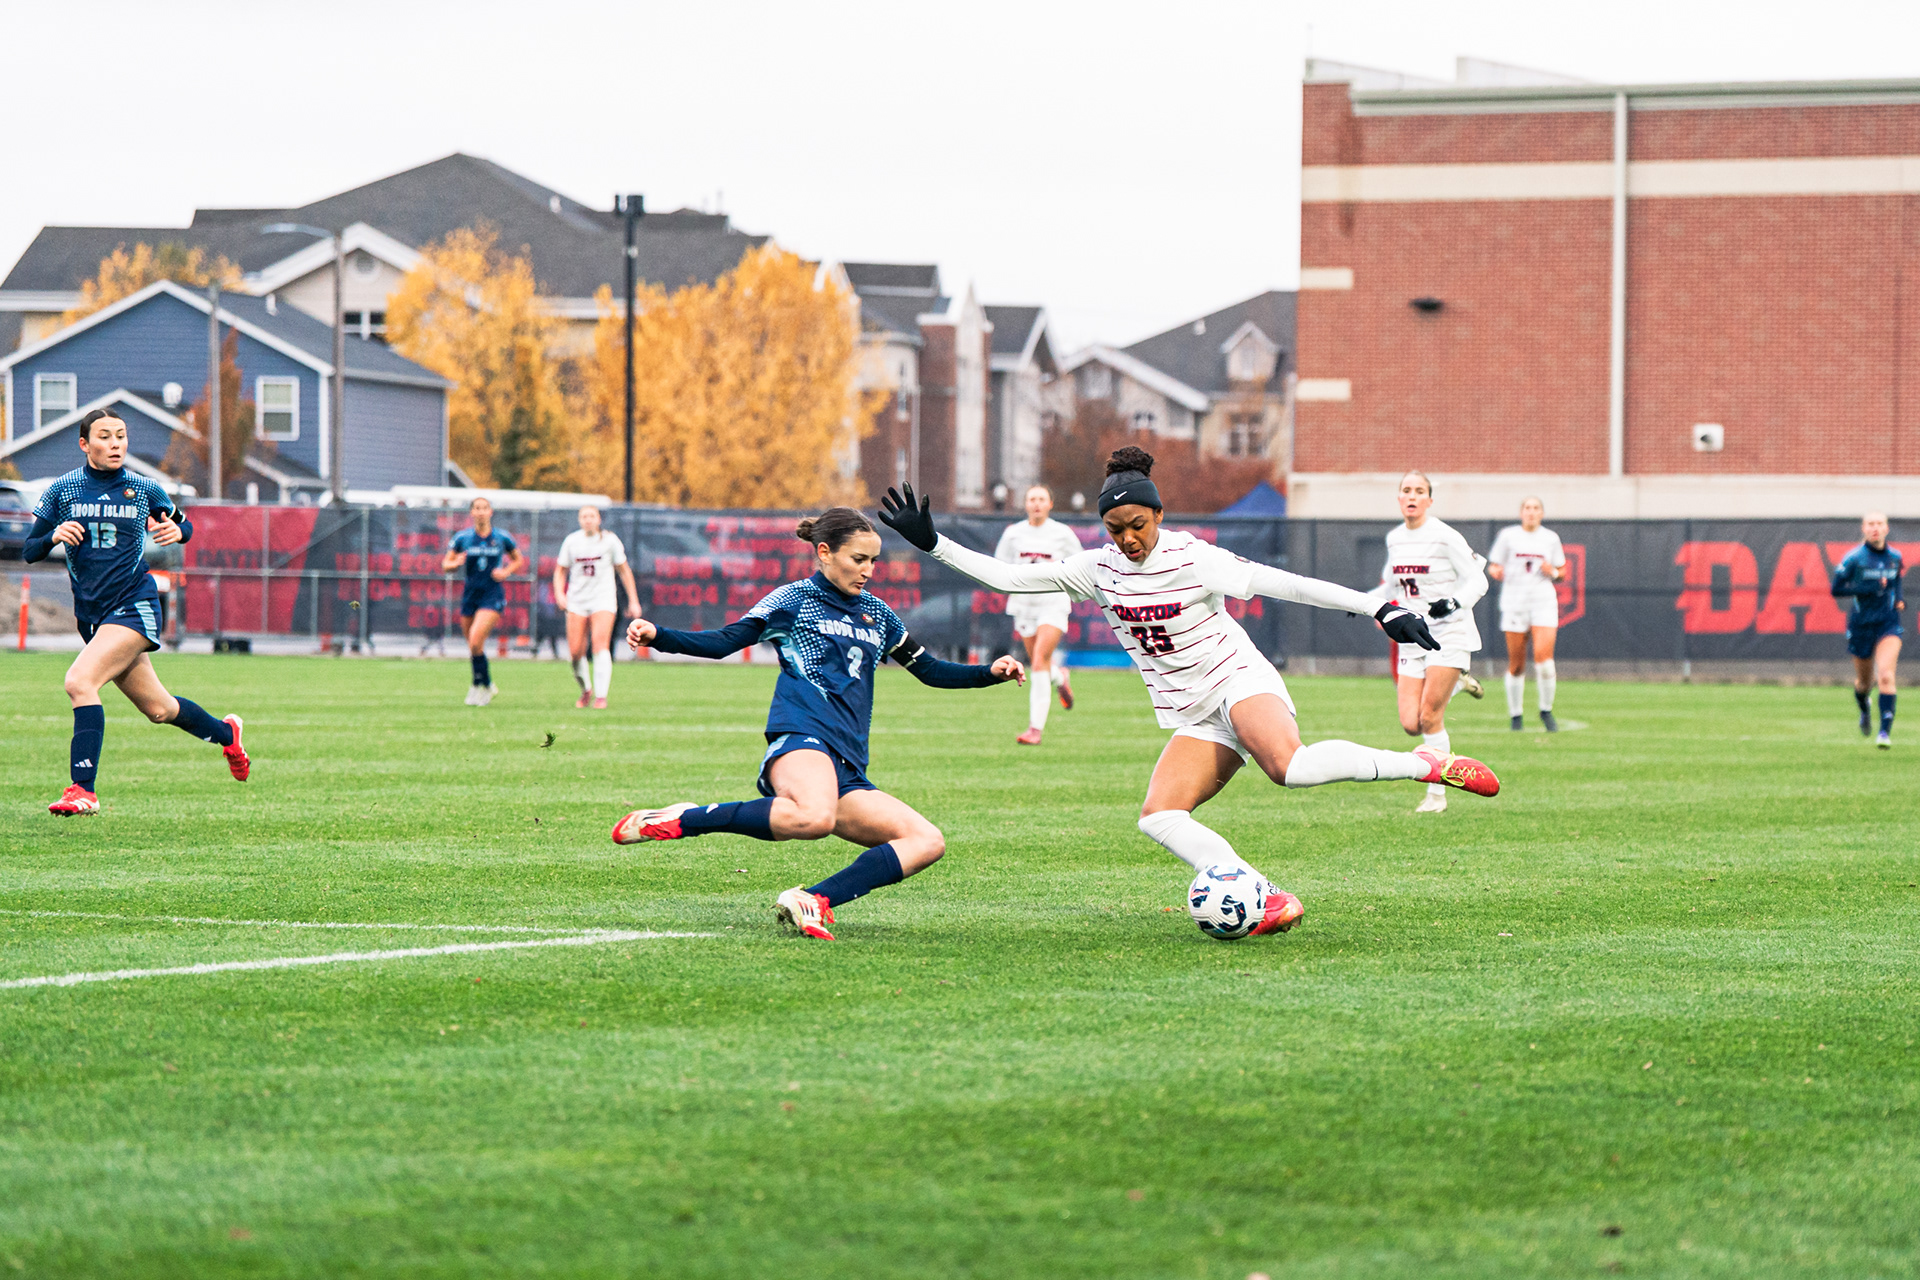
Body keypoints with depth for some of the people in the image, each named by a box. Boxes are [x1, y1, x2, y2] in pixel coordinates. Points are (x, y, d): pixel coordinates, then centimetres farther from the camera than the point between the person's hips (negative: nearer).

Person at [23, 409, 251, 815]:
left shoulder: (144, 489, 1)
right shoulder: (62, 490, 3)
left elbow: (183, 524, 17)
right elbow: (30, 550, 4)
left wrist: (177, 531, -6)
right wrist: (55, 536, -17)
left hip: (135, 606, -4)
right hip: (92, 615, 4)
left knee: (79, 681, -25)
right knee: (158, 709, 12)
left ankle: (82, 789, -25)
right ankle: (225, 733, 41)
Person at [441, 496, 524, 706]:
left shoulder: (502, 538, -1)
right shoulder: (462, 538, 1)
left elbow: (519, 560, 13)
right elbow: (445, 565, 4)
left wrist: (506, 572, -7)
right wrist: (455, 564, -18)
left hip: (492, 596, -3)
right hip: (470, 594, 3)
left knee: (475, 640, -21)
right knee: (472, 646, 9)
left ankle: (481, 685, -4)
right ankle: (487, 685, 32)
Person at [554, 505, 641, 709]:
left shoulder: (609, 540, -1)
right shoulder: (571, 541, 3)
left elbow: (624, 570, 7)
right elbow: (560, 570, 12)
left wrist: (633, 601, 5)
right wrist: (559, 593, -7)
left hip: (603, 600, -2)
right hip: (577, 601, 2)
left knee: (600, 645, -20)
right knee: (575, 652, -4)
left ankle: (601, 696, -21)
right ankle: (586, 690, 21)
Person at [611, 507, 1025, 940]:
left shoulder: (876, 612, 24)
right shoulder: (794, 599, 7)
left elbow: (929, 670, 30)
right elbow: (723, 642, 2)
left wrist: (990, 673, 16)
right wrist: (656, 636, -12)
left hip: (848, 770, 7)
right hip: (801, 740, -7)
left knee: (928, 841, -10)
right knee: (814, 817, -41)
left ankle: (812, 902, -19)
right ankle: (683, 819, -26)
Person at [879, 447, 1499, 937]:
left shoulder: (1195, 560, -12)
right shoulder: (1098, 568, 2)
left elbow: (1287, 584, -13)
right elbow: (1007, 577, 4)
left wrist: (1382, 609, -16)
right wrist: (932, 544, -5)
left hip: (1241, 682, -6)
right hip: (1193, 719, 6)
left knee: (1288, 764, -37)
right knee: (1158, 817, -18)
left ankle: (1425, 764, -21)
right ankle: (1273, 903, -22)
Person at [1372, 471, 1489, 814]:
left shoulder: (1445, 537, -12)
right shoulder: (1394, 538, 8)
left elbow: (1477, 580, -11)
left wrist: (1454, 603, -28)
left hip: (1448, 634, -5)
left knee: (1429, 716, -11)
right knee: (1410, 724, -7)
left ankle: (1437, 794, 2)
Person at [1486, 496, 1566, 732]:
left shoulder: (1551, 538, 10)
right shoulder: (1508, 535, 5)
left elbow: (1562, 572, 18)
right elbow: (1493, 567, 8)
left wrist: (1553, 572, -5)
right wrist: (1496, 572, -15)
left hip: (1544, 601, 0)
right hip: (1514, 602, 0)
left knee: (1543, 654, -17)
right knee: (1516, 663, 0)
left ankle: (1546, 710, 0)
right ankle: (1516, 715, 16)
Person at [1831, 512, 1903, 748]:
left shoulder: (1895, 558, 2)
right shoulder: (1855, 558, -10)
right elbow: (1836, 588, -12)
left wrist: (1900, 599, 2)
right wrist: (1869, 588, -22)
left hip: (1888, 624, 1)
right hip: (1861, 625, -1)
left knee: (1886, 676, -19)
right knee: (1865, 682, 13)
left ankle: (1886, 732, -19)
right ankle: (1864, 711, 50)